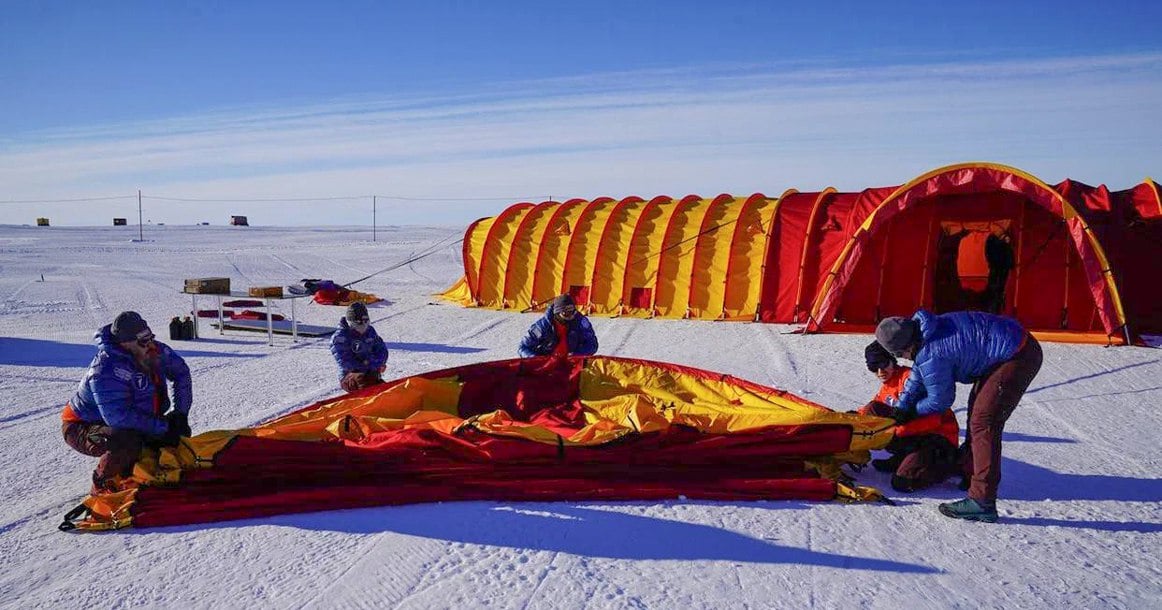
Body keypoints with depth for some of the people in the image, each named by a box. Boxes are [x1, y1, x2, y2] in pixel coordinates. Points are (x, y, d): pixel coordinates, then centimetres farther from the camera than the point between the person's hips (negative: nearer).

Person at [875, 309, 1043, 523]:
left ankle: (982, 502, -15)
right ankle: (969, 471, 40)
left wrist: (912, 411, 10)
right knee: (977, 409, 24)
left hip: (1019, 358, -11)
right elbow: (917, 376, 19)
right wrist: (901, 408, 21)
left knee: (983, 423, -14)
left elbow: (940, 401, -7)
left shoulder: (931, 356, -24)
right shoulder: (925, 330, 4)